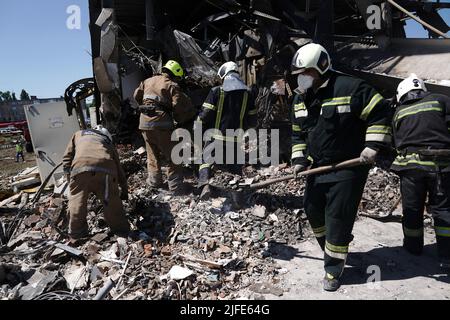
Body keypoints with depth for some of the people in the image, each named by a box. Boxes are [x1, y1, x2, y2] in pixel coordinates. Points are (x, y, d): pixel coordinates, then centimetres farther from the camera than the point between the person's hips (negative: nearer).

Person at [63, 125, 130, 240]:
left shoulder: (79, 134, 37)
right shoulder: (108, 142, 37)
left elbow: (66, 159, 26)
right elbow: (119, 168, 38)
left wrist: (70, 181, 30)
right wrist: (124, 191, 48)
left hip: (80, 166, -1)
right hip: (105, 167, 1)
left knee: (77, 200, 16)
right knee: (112, 200, 17)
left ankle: (76, 233, 27)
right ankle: (121, 229, 29)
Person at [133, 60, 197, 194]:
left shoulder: (148, 81, 17)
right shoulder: (172, 86, -3)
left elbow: (137, 95, 25)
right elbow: (180, 106, -12)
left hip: (144, 123, 6)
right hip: (161, 124, -6)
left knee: (152, 154, 19)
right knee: (173, 155, 3)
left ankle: (154, 181, 25)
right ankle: (176, 185, 4)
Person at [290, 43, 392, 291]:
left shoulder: (350, 88, -16)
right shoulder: (300, 99, 6)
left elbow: (380, 113, -11)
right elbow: (298, 133, 15)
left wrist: (373, 146, -17)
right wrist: (299, 160, 5)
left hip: (348, 167, -7)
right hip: (317, 167, 7)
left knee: (338, 218, -5)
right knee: (313, 210, 14)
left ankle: (333, 270, 12)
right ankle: (332, 250, 40)